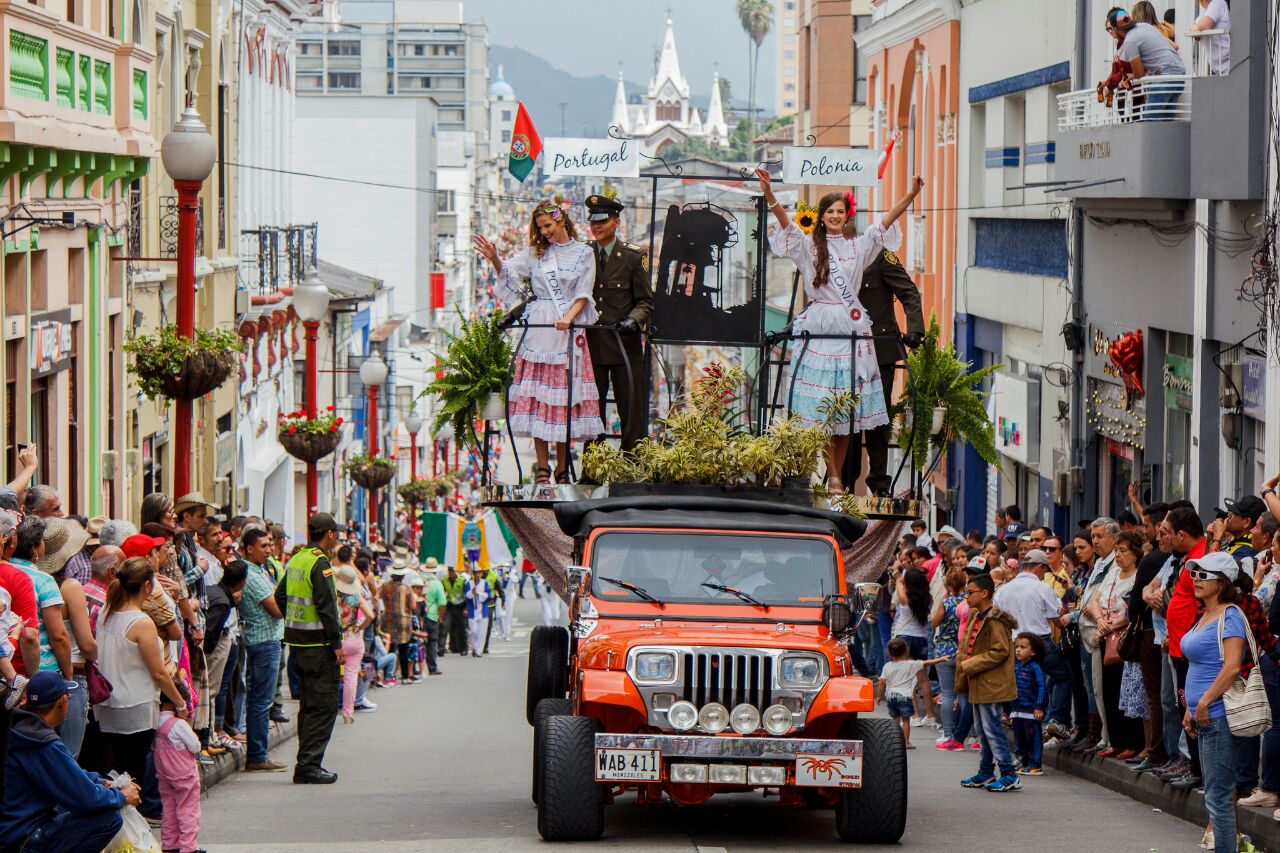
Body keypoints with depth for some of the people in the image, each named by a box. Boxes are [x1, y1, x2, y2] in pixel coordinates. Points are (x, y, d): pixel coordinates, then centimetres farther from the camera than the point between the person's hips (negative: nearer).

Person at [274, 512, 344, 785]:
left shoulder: (296, 560, 12)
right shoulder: (320, 563, -15)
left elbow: (281, 596, 19)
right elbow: (327, 606, -20)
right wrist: (337, 643, -17)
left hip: (297, 642, 9)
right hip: (318, 644, -9)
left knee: (309, 703, 16)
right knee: (323, 705, -6)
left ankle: (306, 764, 20)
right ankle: (308, 765, -9)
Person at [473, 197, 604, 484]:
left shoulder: (584, 253, 6)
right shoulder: (536, 252, 12)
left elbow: (583, 295, 2)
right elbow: (509, 273, 3)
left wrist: (568, 318, -15)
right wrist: (494, 259, -18)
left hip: (569, 329, -2)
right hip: (538, 328, 2)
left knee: (565, 399, -1)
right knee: (537, 395, -2)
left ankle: (562, 467, 5)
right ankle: (542, 466, 0)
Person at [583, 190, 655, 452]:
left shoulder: (633, 256, 3)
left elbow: (645, 301, 3)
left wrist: (633, 320, -16)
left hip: (625, 344, -2)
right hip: (590, 344, 2)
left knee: (632, 412, -1)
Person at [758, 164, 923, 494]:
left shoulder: (858, 247, 12)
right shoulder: (809, 247, 4)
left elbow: (885, 223, 4)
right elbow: (786, 224, -11)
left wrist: (911, 195, -7)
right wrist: (769, 196, -28)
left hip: (852, 331, 3)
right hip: (820, 330, -3)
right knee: (822, 406, -7)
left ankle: (838, 474, 9)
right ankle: (833, 477, -7)